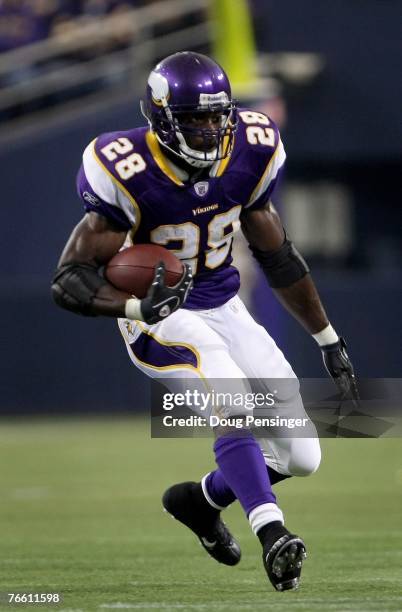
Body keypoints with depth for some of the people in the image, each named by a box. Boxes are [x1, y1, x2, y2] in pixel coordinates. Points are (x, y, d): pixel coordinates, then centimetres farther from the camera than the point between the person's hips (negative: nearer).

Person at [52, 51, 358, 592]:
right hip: (161, 317, -6)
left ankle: (201, 500, 27)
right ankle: (273, 536, -41)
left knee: (301, 457, 1)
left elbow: (278, 257, 7)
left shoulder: (248, 156, -8)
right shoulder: (127, 176, -23)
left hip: (223, 308, 6)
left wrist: (329, 341, 10)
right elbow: (70, 279, -22)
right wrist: (139, 307, -41)